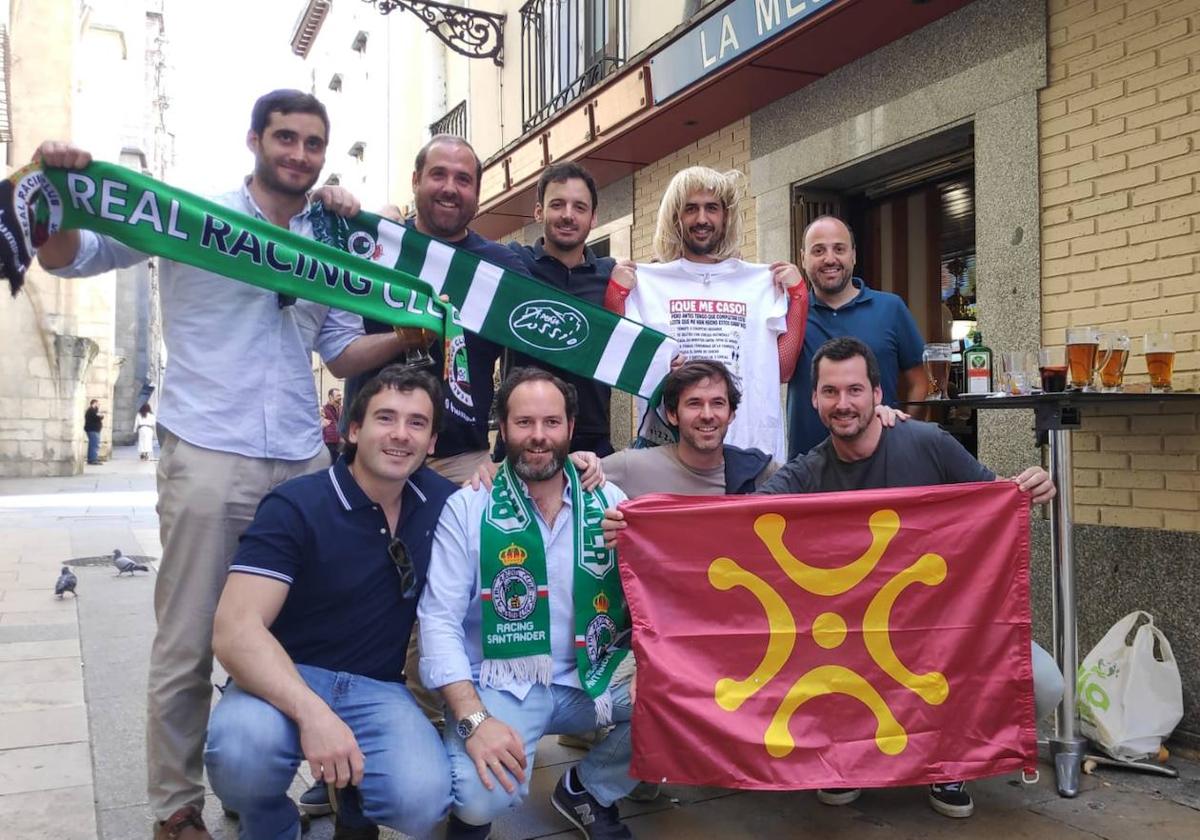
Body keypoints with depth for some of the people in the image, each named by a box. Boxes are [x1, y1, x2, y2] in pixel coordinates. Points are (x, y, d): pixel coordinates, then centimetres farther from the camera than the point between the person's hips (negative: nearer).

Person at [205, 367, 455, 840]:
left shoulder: (438, 501, 1)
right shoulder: (295, 506, -13)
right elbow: (235, 631, -23)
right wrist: (311, 711, -39)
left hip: (377, 689, 3)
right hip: (285, 680, -2)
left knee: (422, 800, -27)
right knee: (240, 749, -37)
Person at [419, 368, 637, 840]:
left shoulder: (609, 501, 3)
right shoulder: (467, 509, -6)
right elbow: (440, 619, -10)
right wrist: (474, 719, -23)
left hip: (592, 680, 4)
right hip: (500, 683, -3)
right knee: (483, 796, -30)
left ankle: (589, 790, 7)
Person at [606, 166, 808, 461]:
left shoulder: (763, 282, 8)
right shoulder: (646, 282, 4)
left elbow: (782, 369, 5)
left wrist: (799, 294, 2)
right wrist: (616, 292, -6)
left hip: (750, 445, 2)